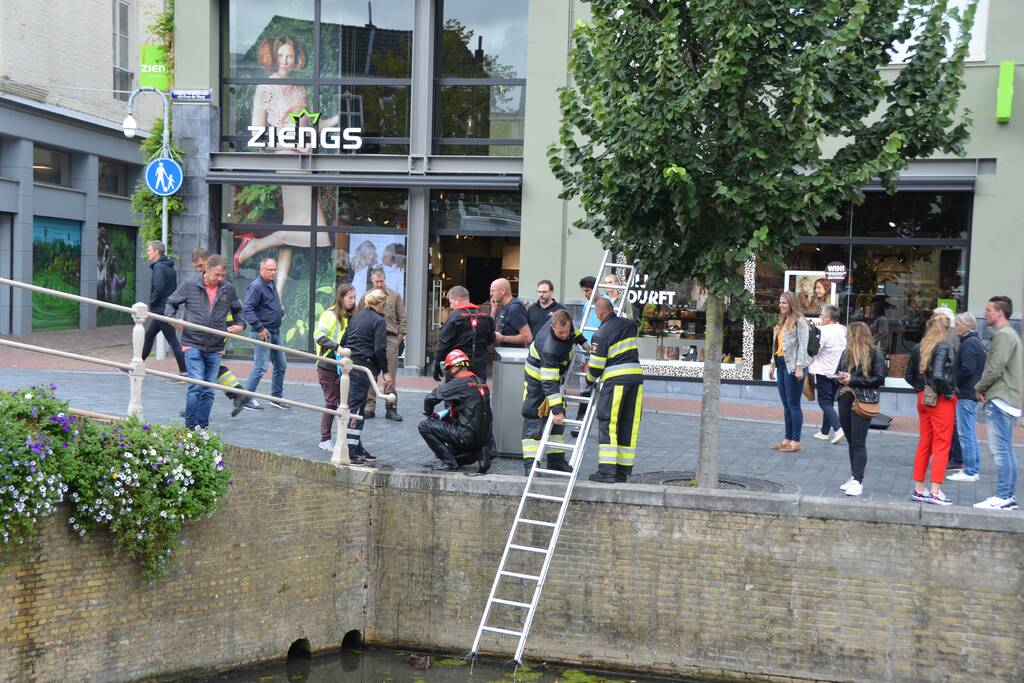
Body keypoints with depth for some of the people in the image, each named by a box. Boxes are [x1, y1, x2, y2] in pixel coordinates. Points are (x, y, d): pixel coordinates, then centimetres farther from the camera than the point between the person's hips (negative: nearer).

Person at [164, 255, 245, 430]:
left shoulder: (228, 289, 6)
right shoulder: (189, 285, -1)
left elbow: (237, 310, 23)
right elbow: (171, 303, 11)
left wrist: (240, 325, 5)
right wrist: (171, 318, -8)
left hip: (215, 348, 3)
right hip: (193, 344, -3)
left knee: (209, 390, 7)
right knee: (196, 386, -13)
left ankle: (203, 427, 15)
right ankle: (190, 427, -5)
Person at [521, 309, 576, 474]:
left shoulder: (565, 324, -18)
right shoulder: (549, 347, -39)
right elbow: (549, 383, -39)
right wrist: (556, 409, -41)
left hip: (554, 375, 8)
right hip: (537, 378, -8)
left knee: (558, 420, 8)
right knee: (533, 420, -10)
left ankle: (556, 459, 15)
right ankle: (530, 463, -10)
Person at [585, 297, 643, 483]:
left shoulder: (601, 334, -6)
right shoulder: (630, 325, 11)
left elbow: (596, 365, -5)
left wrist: (589, 378, 18)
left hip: (615, 379, -6)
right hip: (636, 376, 6)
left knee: (608, 426, -1)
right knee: (629, 427, 8)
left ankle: (606, 471, -6)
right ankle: (622, 472, 11)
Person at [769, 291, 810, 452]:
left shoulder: (799, 321, -9)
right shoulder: (782, 322, 16)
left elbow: (803, 346, -14)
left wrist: (799, 367, -19)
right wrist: (773, 364, 17)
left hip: (792, 366, -8)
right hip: (781, 365, 8)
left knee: (793, 404, -4)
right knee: (786, 405, 11)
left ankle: (796, 441, 1)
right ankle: (788, 439, 17)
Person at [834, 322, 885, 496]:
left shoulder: (874, 353, -6)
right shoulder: (847, 353, 14)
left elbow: (879, 379, -11)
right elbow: (838, 372, 24)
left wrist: (852, 380, -14)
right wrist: (840, 377, -1)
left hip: (862, 402, -7)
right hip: (845, 399, 7)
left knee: (858, 442, -8)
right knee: (851, 441, 11)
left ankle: (858, 481, -6)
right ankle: (854, 477, 19)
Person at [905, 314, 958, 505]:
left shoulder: (918, 348, 6)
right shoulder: (944, 347, -15)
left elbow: (909, 376, 11)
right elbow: (938, 375, -26)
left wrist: (921, 388, 15)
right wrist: (949, 392, -13)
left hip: (924, 398, 7)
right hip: (941, 400, -7)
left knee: (924, 444, 14)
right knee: (941, 446, 0)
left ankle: (919, 489, 19)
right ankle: (935, 492, -1)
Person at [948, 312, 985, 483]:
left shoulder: (968, 343, -15)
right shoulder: (977, 342, 16)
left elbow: (967, 369, -24)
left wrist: (954, 383, -12)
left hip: (965, 394, -10)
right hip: (973, 393, 10)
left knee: (965, 433, -6)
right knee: (971, 433, 15)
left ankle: (969, 471, -4)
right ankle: (974, 469, 21)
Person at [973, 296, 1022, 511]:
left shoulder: (1003, 336, -13)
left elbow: (995, 369, -18)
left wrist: (980, 388, -3)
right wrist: (985, 389, 10)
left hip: (1000, 399, -11)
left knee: (1000, 450, -10)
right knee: (1006, 450, 12)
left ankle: (1002, 497, -9)